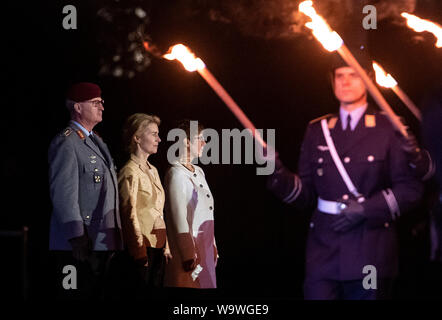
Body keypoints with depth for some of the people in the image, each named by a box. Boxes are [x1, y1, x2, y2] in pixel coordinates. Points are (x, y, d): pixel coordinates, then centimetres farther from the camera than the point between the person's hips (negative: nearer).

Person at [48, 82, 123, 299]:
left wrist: (114, 240, 20)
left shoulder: (95, 141, 21)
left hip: (103, 241, 9)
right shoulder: (65, 143, -9)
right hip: (80, 244, -9)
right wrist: (77, 236, -22)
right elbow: (63, 193, -17)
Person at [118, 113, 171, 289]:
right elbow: (130, 215, -13)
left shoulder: (152, 170, 16)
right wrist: (140, 251, -15)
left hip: (158, 244, 8)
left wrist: (166, 246, 16)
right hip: (144, 243, -8)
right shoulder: (130, 172, -10)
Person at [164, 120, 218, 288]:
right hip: (189, 248, -9)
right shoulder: (176, 173, -12)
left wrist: (213, 247, 16)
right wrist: (189, 255, -19)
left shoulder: (198, 172, 15)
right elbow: (179, 218, -16)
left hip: (205, 247, 9)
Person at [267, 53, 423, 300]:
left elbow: (411, 188, -4)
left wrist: (366, 209, -13)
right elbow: (306, 195, 10)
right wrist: (278, 173, -8)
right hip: (324, 251, 2)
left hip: (371, 253, -2)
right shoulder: (317, 130, 12)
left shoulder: (389, 129, 2)